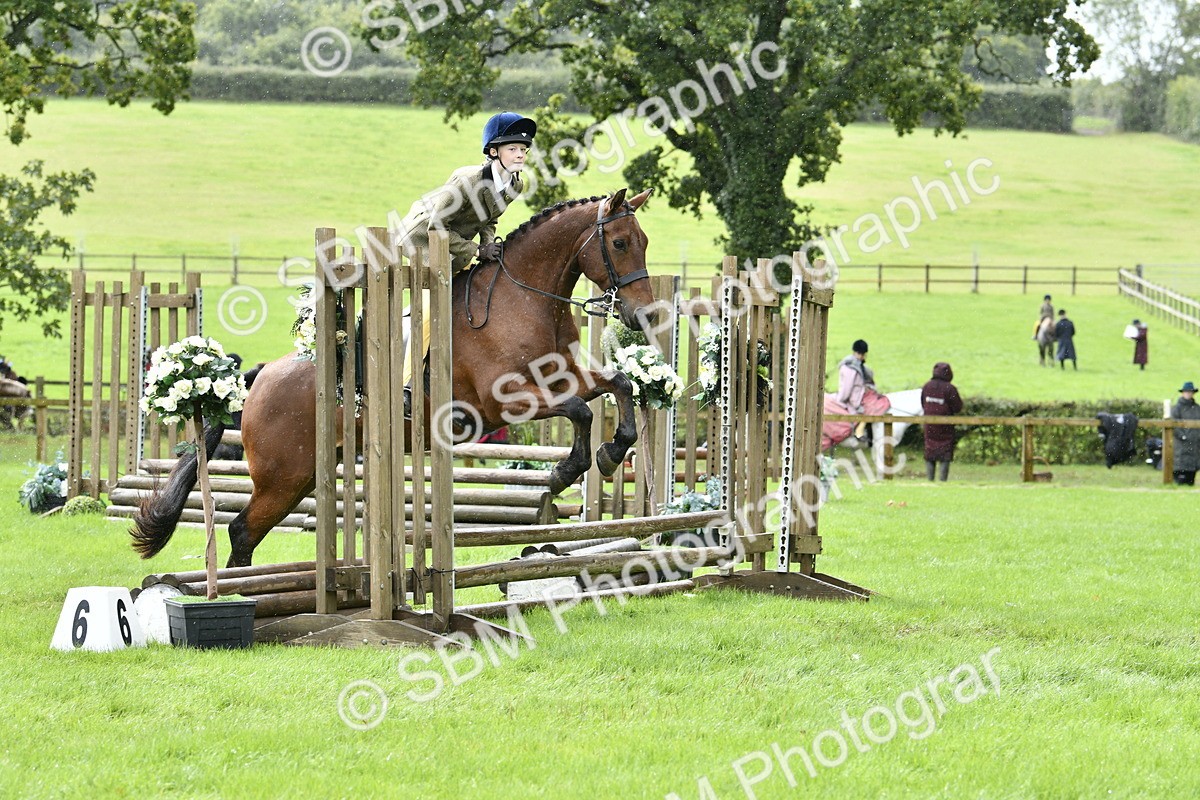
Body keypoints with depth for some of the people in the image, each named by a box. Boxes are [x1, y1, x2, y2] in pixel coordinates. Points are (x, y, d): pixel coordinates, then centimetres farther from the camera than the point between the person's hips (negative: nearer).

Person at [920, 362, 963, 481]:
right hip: (945, 426, -4)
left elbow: (923, 404, 10)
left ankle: (929, 478, 9)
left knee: (930, 454, 11)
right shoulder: (949, 389, -15)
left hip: (929, 426, 4)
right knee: (945, 454, 2)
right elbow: (958, 407, -9)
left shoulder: (927, 386, 1)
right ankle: (943, 479, -2)